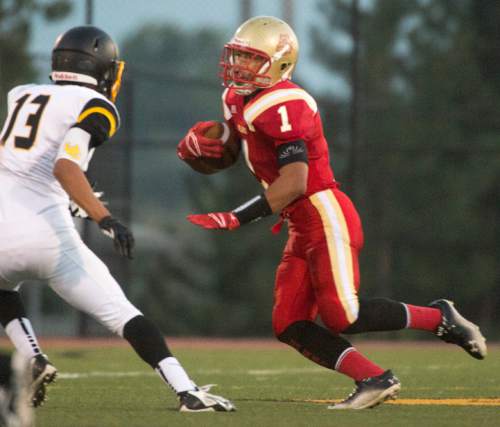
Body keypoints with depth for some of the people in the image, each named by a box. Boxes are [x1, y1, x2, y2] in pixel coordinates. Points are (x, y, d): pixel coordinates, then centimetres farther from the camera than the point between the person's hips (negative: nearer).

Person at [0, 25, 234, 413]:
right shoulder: (94, 107, 1)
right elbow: (64, 166, -16)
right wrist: (105, 218, -23)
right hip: (47, 232, -4)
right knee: (121, 314, 5)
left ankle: (34, 363, 15)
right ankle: (188, 392, -6)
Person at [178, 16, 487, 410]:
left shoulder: (283, 107, -19)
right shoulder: (238, 102, 11)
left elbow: (294, 182, -26)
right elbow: (220, 158, 22)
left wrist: (237, 218, -26)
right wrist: (196, 150, -3)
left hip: (327, 219, -10)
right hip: (302, 230, 10)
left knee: (343, 317, -16)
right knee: (290, 327, 1)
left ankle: (439, 318, 2)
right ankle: (374, 379, 1)